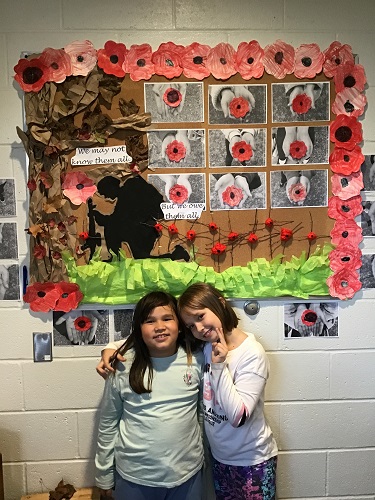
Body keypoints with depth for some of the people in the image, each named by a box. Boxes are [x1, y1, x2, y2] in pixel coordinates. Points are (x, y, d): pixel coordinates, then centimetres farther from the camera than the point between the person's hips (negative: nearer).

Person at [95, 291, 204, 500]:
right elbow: (108, 424, -1)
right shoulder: (123, 366, -12)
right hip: (134, 475, -1)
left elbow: (204, 412, 5)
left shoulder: (196, 360, -9)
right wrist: (104, 476, 4)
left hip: (187, 473, 1)